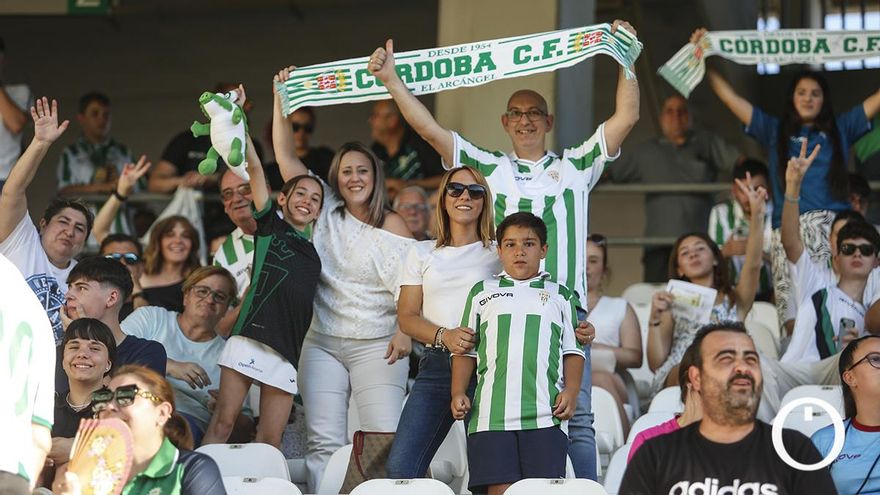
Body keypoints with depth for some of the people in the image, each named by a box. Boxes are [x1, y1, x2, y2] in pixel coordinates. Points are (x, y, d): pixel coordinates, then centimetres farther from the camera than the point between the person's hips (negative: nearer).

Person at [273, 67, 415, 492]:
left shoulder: (393, 226, 1)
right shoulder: (326, 211, 9)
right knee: (323, 442, -3)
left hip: (376, 345, -3)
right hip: (321, 343, 3)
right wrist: (281, 98, 2)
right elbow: (285, 156, 7)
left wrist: (405, 333, -20)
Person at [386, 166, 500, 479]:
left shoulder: (497, 253, 11)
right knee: (400, 467, -10)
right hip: (437, 365, 2)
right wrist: (444, 336, -10)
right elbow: (406, 317, 10)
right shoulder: (422, 253, 16)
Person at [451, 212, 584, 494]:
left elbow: (572, 351, 16)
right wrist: (458, 393, 5)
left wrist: (571, 390, -1)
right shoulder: (482, 292, 19)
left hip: (546, 412, 0)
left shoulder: (560, 296, 19)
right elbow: (466, 349, 18)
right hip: (491, 412, 0)